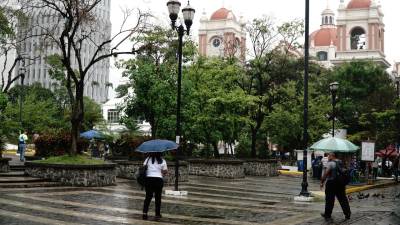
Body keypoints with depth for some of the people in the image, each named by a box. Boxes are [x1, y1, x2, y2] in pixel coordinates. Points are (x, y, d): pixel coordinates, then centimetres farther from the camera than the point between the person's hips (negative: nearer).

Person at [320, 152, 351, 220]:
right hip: (341, 183, 7)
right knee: (343, 198, 11)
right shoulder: (340, 163, 12)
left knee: (329, 199, 2)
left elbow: (326, 173, -20)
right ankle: (347, 214, 11)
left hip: (331, 183, -7)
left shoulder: (330, 163, -12)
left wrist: (322, 182, -15)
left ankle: (327, 214, 10)